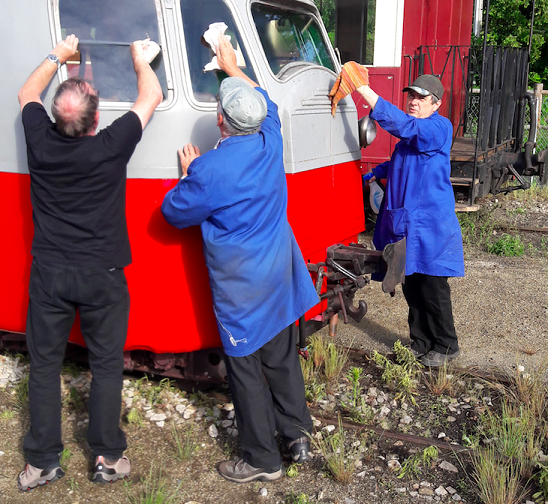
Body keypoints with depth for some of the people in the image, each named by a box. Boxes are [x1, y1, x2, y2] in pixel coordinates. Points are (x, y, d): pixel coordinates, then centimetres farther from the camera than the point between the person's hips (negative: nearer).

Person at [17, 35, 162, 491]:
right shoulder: (111, 146, -17)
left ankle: (41, 462, 22)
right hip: (102, 277, -2)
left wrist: (58, 55, 25)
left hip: (49, 273, 3)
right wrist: (139, 57, 16)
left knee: (44, 363, 13)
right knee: (106, 364, 11)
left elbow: (27, 94, 15)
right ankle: (108, 458, 20)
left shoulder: (41, 141, -9)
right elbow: (152, 97, -1)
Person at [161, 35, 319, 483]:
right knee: (281, 357, 18)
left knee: (245, 367, 7)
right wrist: (232, 66, 29)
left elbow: (176, 213, -6)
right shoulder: (271, 141, -3)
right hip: (279, 276, 7)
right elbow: (264, 100, 20)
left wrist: (189, 173, 7)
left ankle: (263, 460, 18)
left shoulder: (210, 170, -22)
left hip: (239, 286, -6)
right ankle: (297, 435, 31)